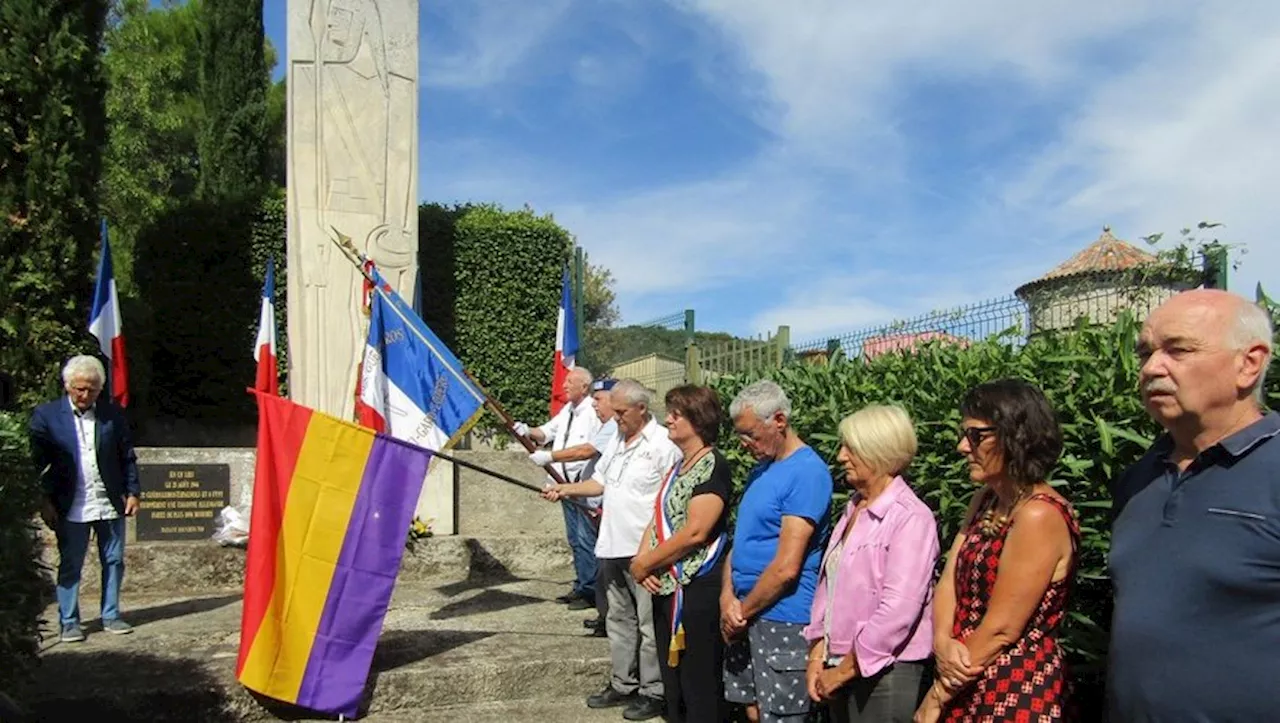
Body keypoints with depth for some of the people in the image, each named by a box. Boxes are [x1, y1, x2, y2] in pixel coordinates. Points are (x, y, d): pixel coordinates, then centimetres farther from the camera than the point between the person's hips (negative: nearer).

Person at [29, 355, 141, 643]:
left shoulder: (113, 414, 4)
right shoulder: (46, 415, 0)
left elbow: (127, 457, 8)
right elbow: (38, 462, -1)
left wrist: (133, 492, 4)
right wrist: (45, 502, -5)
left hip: (111, 504, 2)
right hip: (71, 508, -2)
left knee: (114, 562, 8)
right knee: (70, 565, 5)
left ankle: (111, 616, 21)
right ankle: (69, 622, 17)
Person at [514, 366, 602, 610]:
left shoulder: (593, 412, -16)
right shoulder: (567, 410, 15)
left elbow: (588, 450, -25)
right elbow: (547, 432, 19)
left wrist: (549, 456, -26)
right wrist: (528, 432, -3)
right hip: (567, 483, 9)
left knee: (586, 540, -5)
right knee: (574, 539, 17)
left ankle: (590, 591, 5)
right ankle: (581, 587, 27)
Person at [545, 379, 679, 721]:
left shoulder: (663, 445, -15)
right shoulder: (618, 440, 13)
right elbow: (601, 482, 21)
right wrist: (567, 489, 7)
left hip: (646, 551, -9)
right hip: (614, 548, 9)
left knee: (649, 624, 1)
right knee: (619, 619, 18)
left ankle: (653, 692, 14)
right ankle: (623, 684, 31)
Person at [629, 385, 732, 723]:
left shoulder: (713, 466, -14)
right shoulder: (678, 466, 14)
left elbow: (694, 532, -22)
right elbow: (658, 518, 13)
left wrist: (646, 564, -12)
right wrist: (641, 560, -4)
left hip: (696, 590, -9)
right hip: (665, 588, 9)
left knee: (700, 688, 1)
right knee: (672, 682, 18)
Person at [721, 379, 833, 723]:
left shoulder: (808, 473, -17)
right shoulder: (760, 471, 11)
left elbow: (786, 568, -21)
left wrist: (741, 612, -9)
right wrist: (727, 597, -4)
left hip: (782, 620, -8)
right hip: (747, 616, 8)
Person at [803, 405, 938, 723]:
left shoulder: (910, 518, -16)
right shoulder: (853, 510, 9)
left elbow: (898, 611, -21)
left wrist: (845, 670, -14)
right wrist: (817, 655, 3)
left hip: (883, 673, -7)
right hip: (840, 670, 7)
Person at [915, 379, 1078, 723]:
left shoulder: (1039, 515, -20)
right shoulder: (985, 501, 6)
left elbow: (1001, 629, -20)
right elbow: (948, 582, 3)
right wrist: (942, 641, -17)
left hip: (1017, 692, -8)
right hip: (969, 687, 8)